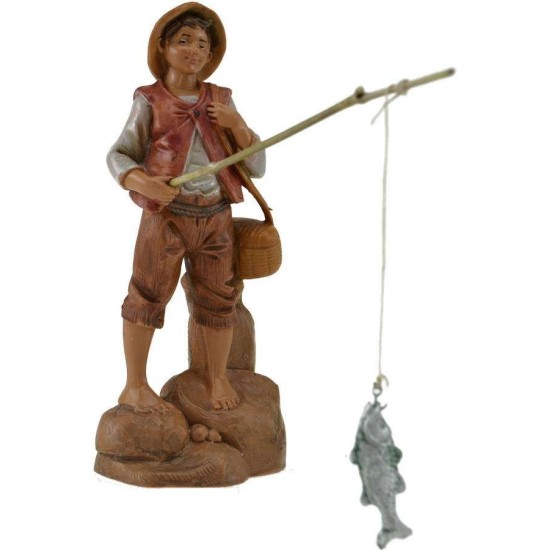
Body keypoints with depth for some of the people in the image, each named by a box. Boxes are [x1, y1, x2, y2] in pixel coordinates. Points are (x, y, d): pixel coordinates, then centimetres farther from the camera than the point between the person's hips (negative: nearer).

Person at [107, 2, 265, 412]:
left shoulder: (220, 100, 7)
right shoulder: (150, 101, -2)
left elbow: (257, 166, 6)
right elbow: (118, 154, -3)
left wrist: (236, 125, -10)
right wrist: (140, 181, -23)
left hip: (216, 218, 3)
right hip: (165, 216, -3)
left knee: (218, 298, 11)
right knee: (147, 297, 4)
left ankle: (218, 377, 29)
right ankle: (134, 386, 18)